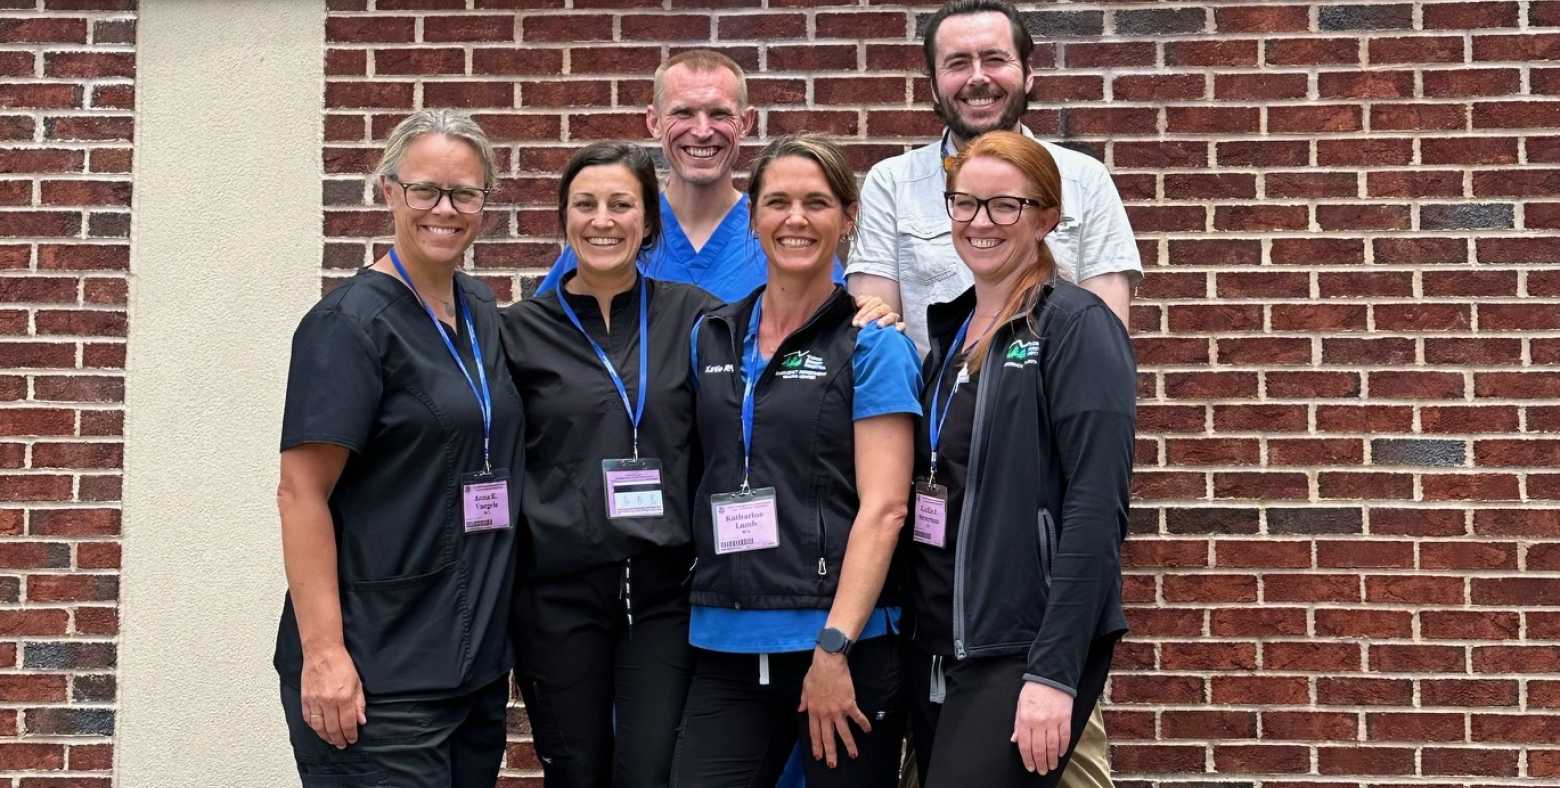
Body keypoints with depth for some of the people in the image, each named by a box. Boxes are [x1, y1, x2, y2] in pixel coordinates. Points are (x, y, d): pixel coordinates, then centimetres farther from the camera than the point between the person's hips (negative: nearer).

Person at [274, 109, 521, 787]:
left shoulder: (481, 312, 10)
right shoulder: (351, 322, -11)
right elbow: (301, 493, -15)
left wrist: (490, 638, 14)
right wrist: (323, 653, -21)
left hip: (477, 661, 7)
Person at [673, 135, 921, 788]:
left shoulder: (871, 344, -4)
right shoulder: (711, 337, 10)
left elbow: (882, 508, -10)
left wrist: (834, 648, -17)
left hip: (842, 642, -4)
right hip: (726, 645, 4)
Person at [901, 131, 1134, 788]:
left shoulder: (1075, 325, -9)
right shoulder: (950, 330, 13)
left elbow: (1097, 508, -16)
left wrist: (1055, 672, -21)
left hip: (1021, 652, -7)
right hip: (934, 649, 7)